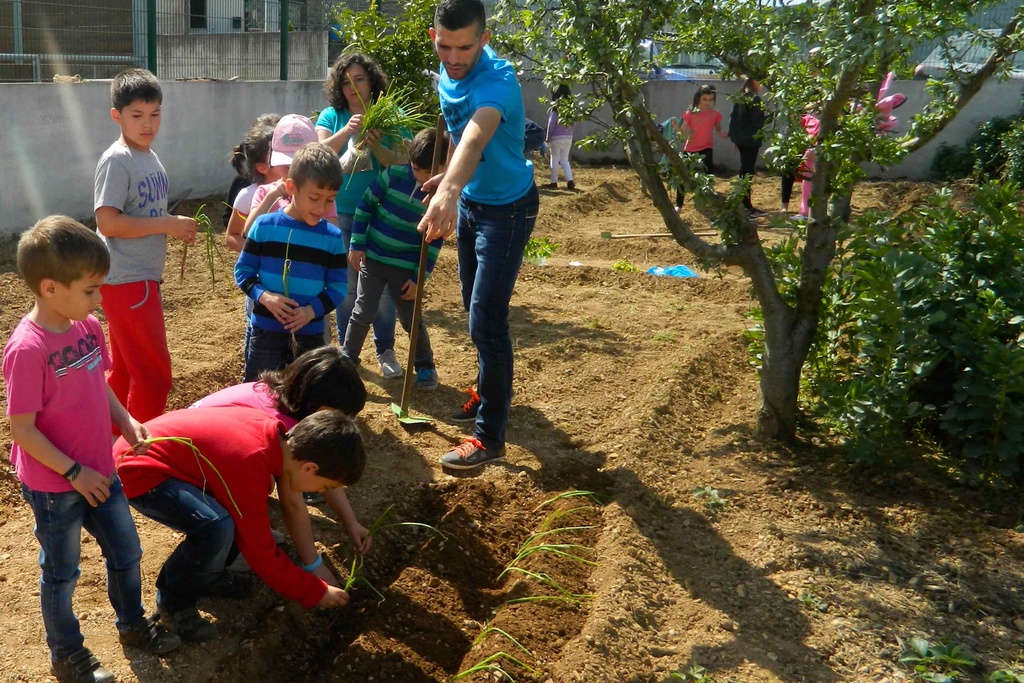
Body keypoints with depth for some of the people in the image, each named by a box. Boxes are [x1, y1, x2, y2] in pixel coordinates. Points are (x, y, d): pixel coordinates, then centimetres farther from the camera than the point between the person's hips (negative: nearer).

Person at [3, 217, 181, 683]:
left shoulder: (88, 327, -4)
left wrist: (126, 421, -5)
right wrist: (73, 473, -18)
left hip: (98, 472, 7)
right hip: (54, 486, -7)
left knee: (126, 550, 21)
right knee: (62, 571, 14)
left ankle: (132, 623, 45)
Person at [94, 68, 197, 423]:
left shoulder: (149, 156, 11)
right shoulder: (116, 161, -15)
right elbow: (108, 222, -23)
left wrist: (177, 228, 0)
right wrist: (168, 225, -19)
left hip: (144, 277, 9)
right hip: (126, 281, -9)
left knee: (126, 370, 18)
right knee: (154, 372, -4)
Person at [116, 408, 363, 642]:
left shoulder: (275, 430, -8)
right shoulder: (250, 468, -31)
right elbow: (261, 552, -20)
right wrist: (315, 592, -9)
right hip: (138, 471, -9)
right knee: (217, 527, -28)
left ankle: (205, 573, 20)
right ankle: (174, 600, -4)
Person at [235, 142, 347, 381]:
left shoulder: (333, 237, -4)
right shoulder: (265, 226, -7)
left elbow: (338, 286, 0)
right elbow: (243, 271, -1)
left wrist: (312, 310, -17)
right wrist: (264, 296, -19)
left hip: (310, 334, 2)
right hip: (266, 331, -1)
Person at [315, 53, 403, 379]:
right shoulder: (331, 116, 4)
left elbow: (403, 162, -8)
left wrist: (376, 146, -24)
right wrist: (347, 132, -25)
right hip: (341, 214, 1)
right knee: (346, 286, 9)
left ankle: (385, 352, 18)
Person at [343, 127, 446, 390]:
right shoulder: (394, 175, -12)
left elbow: (434, 242, -6)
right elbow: (366, 205, -1)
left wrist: (419, 277, -6)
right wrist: (357, 245, -2)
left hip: (406, 268, -1)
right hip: (372, 258, 1)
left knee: (412, 318, 6)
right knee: (362, 313, 5)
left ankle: (425, 366, 24)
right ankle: (346, 359, 22)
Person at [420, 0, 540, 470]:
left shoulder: (496, 82, -32)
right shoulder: (448, 75, -6)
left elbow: (476, 135, -54)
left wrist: (449, 191, -71)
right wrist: (446, 179, 16)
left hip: (507, 208, -8)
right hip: (469, 201, 8)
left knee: (487, 320, -11)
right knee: (475, 309, 20)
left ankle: (490, 438, -2)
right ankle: (490, 390, 41)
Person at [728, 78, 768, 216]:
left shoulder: (740, 98, 12)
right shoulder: (754, 98, -13)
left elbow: (733, 118, 15)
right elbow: (759, 121, -17)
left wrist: (734, 138, 18)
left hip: (740, 140, 8)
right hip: (751, 140, -8)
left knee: (745, 170, 14)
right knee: (747, 172, -5)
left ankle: (746, 205, 20)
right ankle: (746, 206, -2)